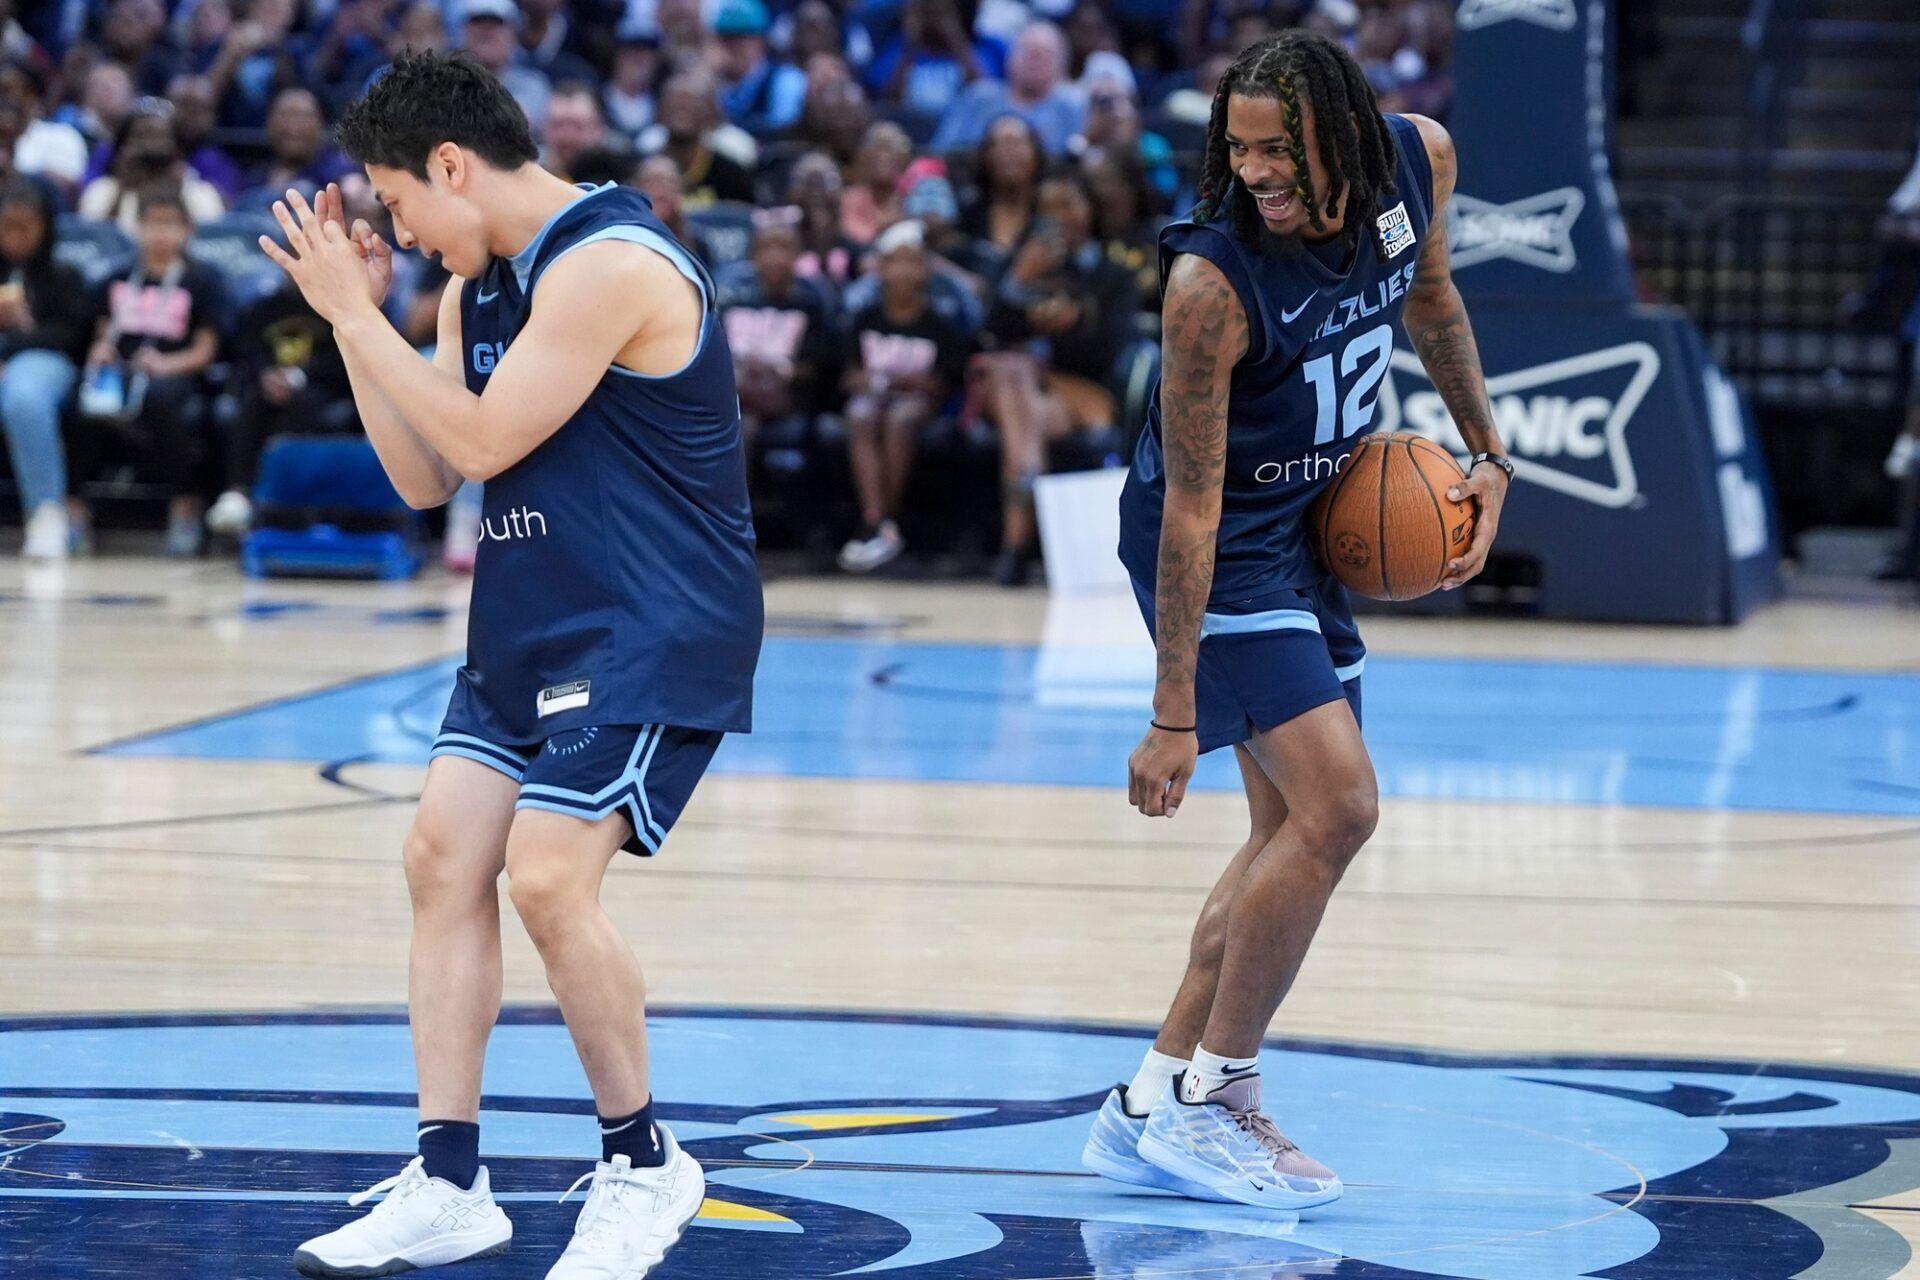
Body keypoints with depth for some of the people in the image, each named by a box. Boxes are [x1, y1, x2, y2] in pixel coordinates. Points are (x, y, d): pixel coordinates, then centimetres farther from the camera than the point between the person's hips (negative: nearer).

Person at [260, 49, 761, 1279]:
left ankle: (645, 1166, 1)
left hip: (651, 634, -9)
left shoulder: (608, 265, -20)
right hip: (531, 625, 10)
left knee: (549, 879, -18)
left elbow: (483, 439, -20)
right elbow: (425, 477, 12)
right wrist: (357, 317, 4)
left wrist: (357, 312, -13)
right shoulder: (481, 283, 10)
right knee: (444, 857, 2)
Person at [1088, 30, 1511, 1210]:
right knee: (1336, 805, -17)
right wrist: (1174, 715, -25)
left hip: (1306, 526, 8)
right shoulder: (1215, 281, -30)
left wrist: (1487, 451, 10)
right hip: (1216, 543, -8)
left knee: (1298, 830, 10)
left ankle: (1153, 1107, 17)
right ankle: (1210, 1103, -6)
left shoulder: (1419, 160, -12)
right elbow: (1191, 505, -27)